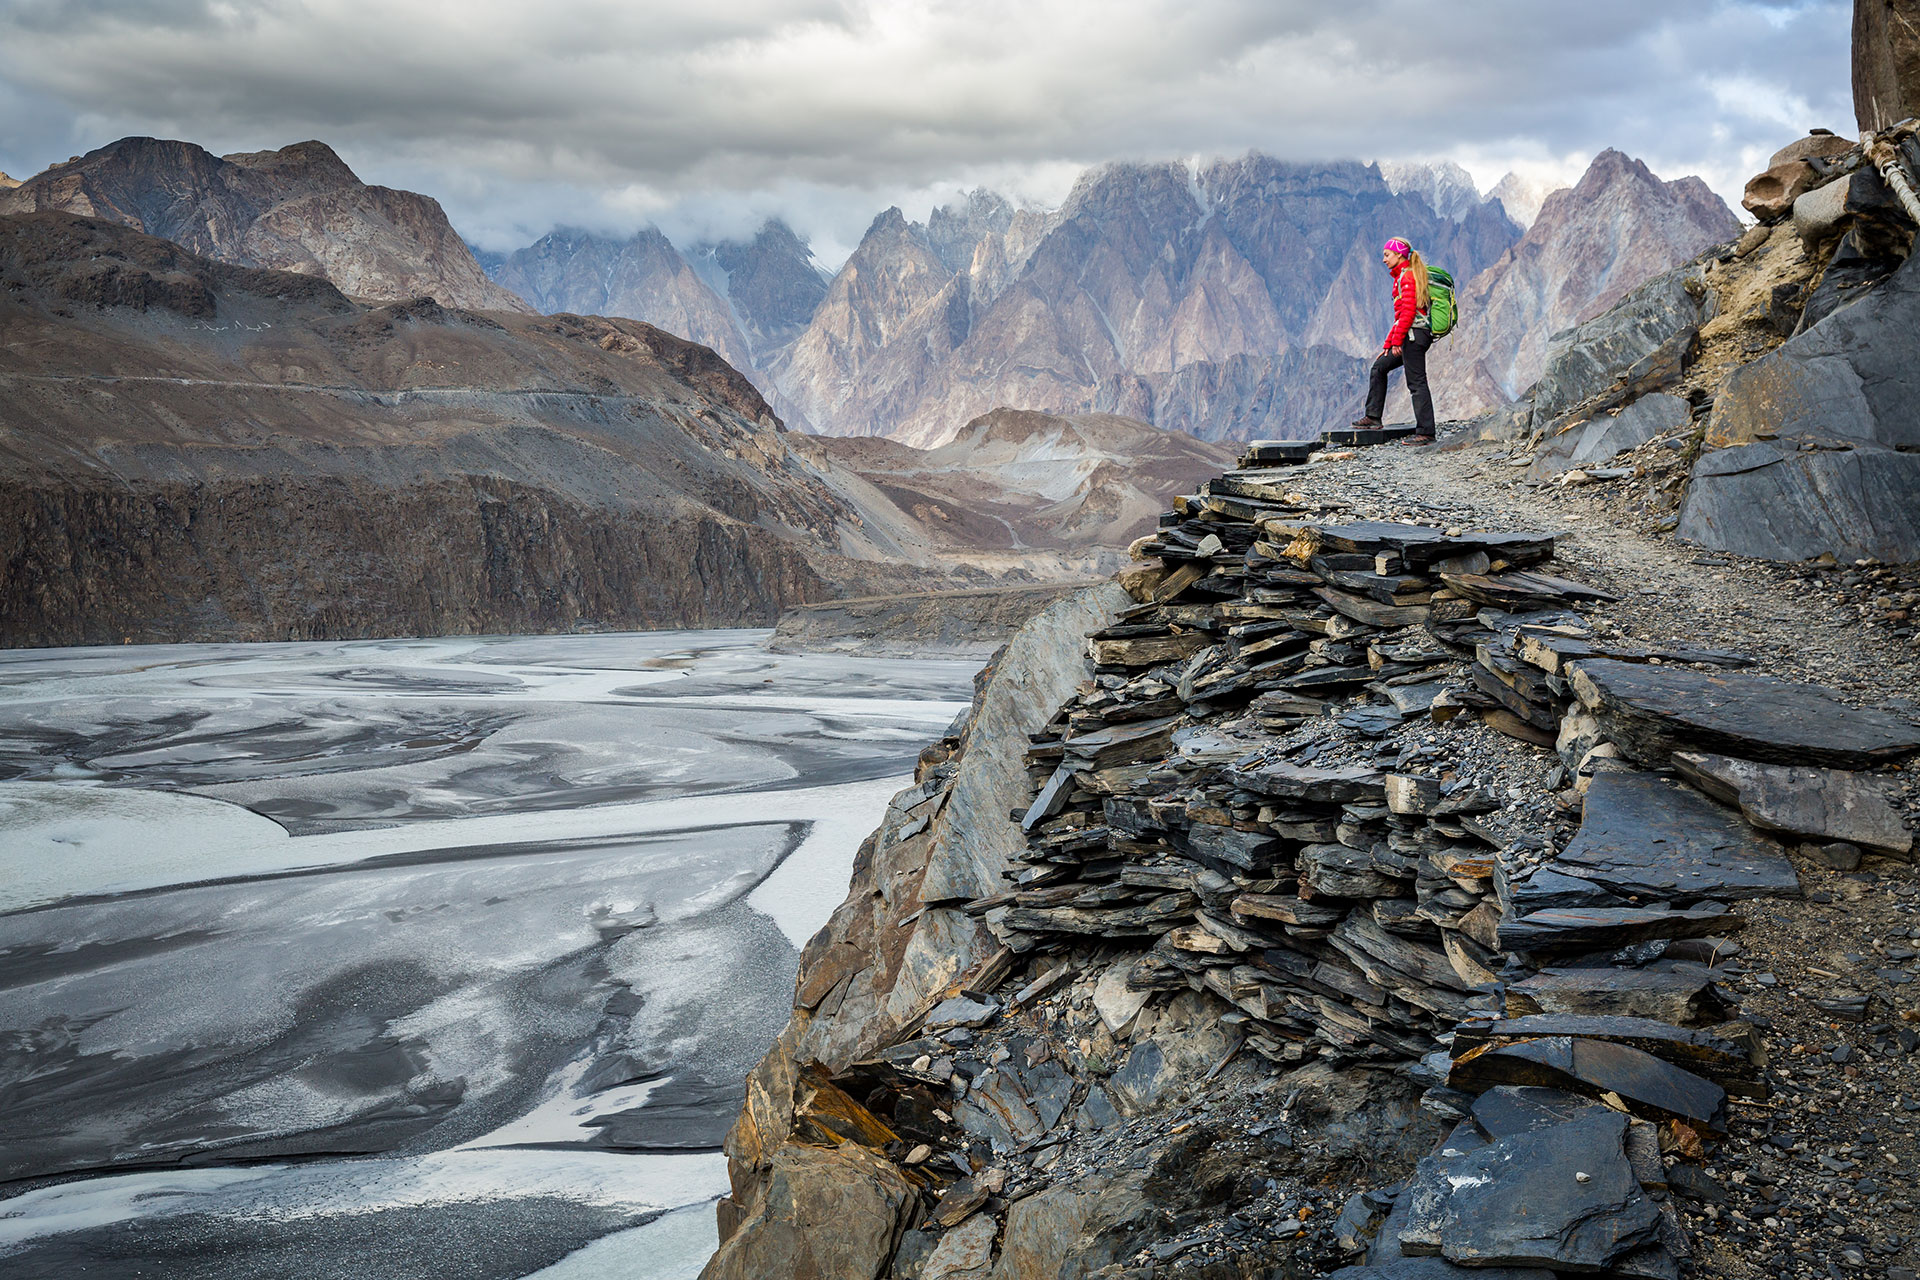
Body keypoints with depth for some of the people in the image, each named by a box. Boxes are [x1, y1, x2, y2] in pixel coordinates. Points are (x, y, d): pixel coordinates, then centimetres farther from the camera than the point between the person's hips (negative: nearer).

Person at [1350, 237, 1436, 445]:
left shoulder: (1408, 276, -9)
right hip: (1412, 336, 11)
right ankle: (1373, 416, 21)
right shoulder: (1401, 277, 21)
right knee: (1380, 367, 18)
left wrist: (1397, 341, -19)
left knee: (1416, 383, -10)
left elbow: (1408, 311, -18)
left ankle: (1426, 433, -10)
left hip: (1414, 334, -11)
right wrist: (1388, 344, 24)